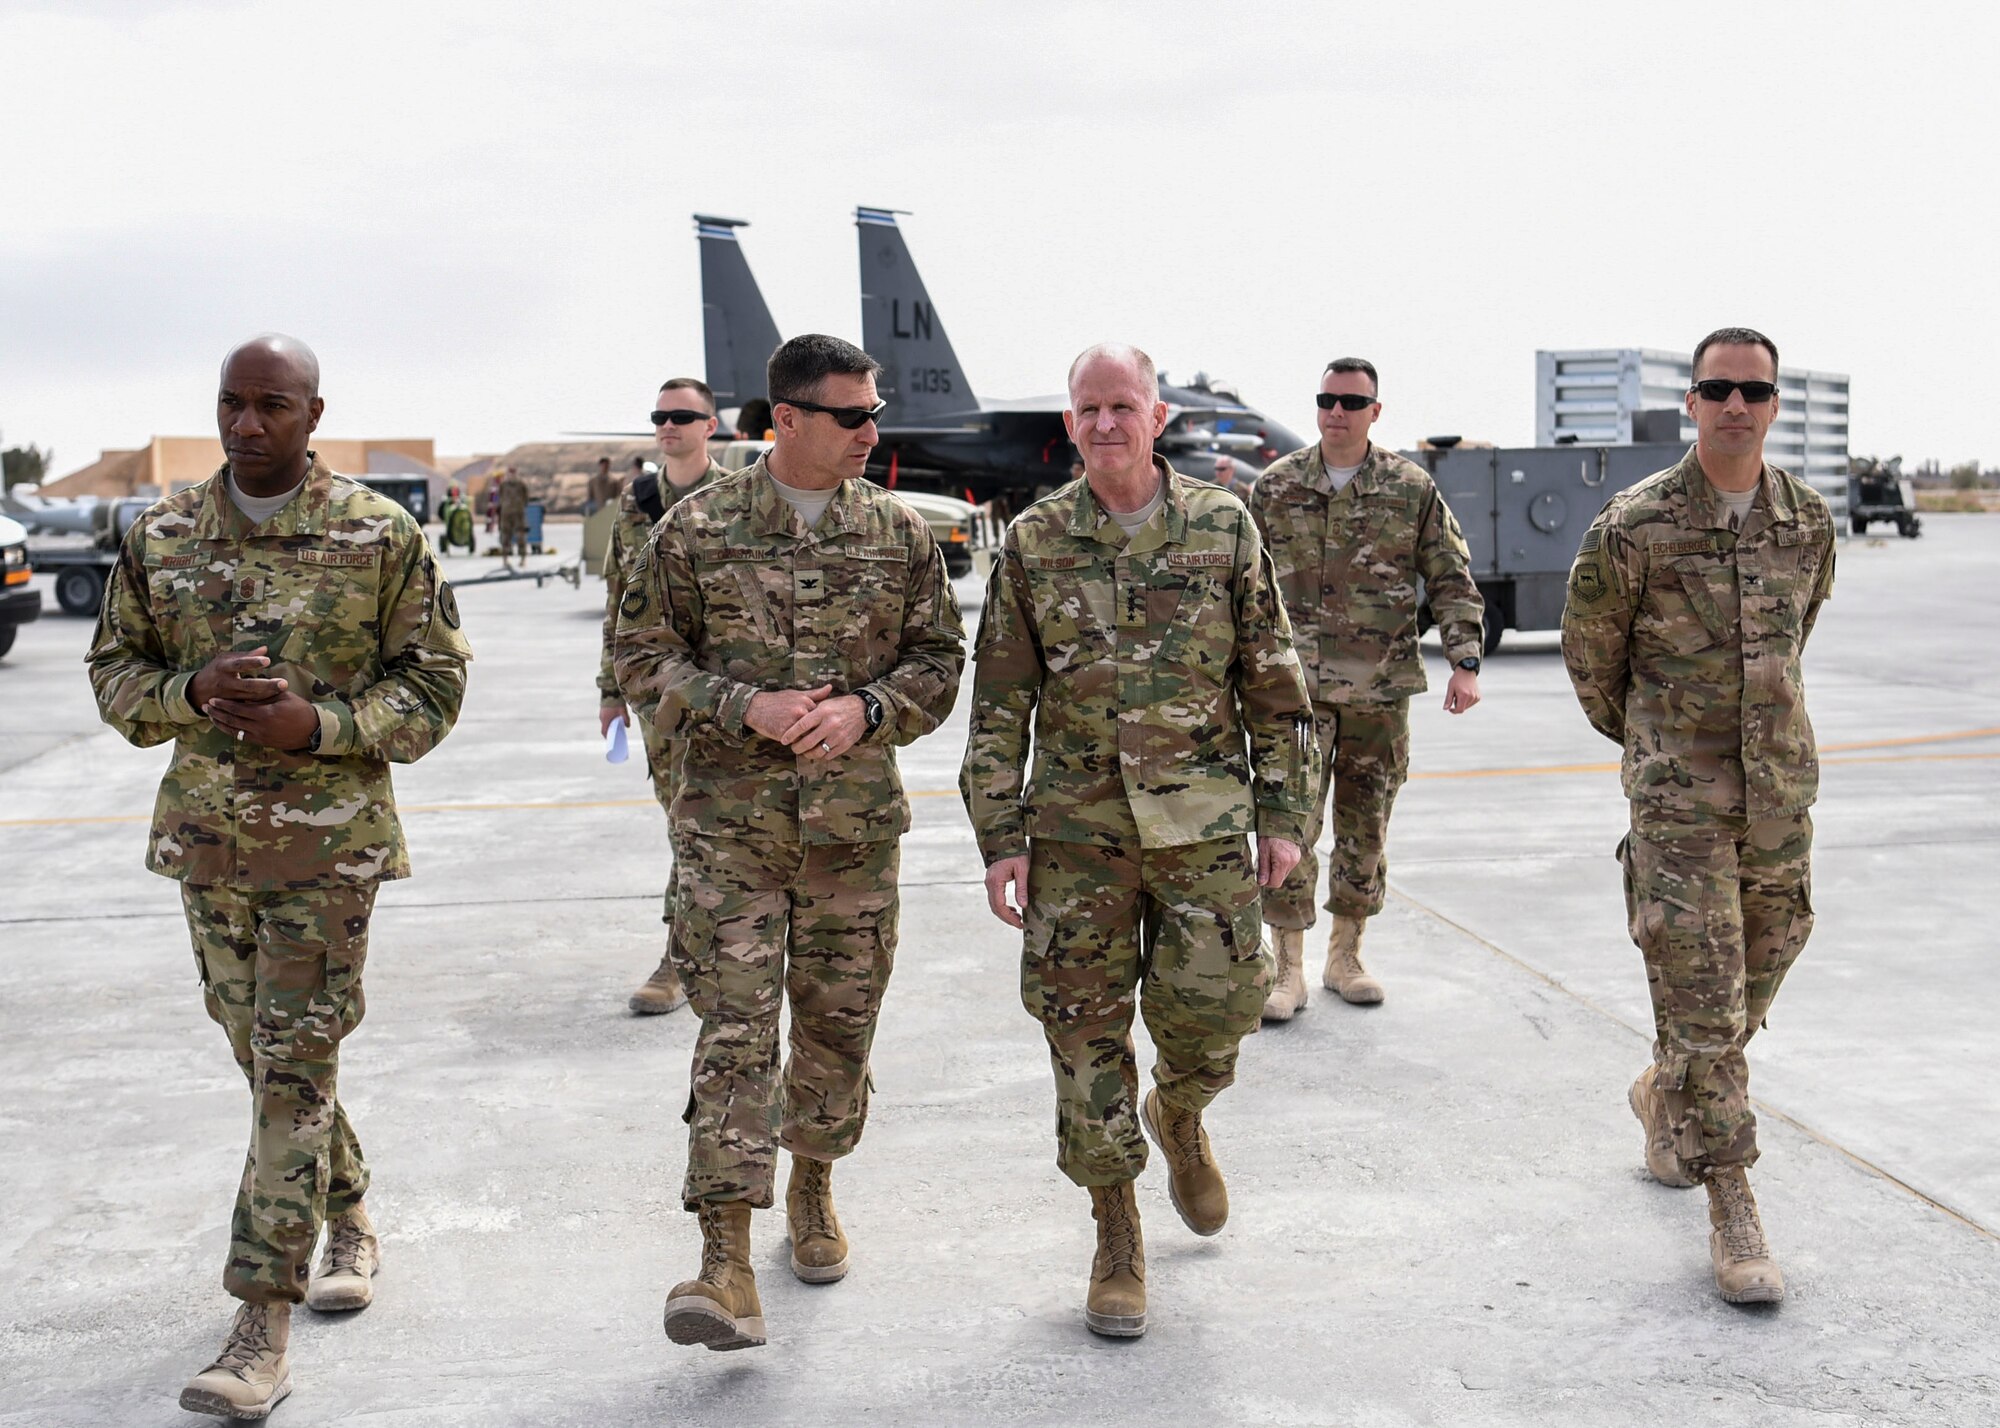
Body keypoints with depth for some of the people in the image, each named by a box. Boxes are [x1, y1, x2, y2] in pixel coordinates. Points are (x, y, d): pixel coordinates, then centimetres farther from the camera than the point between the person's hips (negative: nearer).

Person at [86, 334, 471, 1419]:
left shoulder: (382, 537, -5)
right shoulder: (160, 538, 5)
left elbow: (433, 685, -2)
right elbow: (113, 670, 11)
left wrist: (318, 723, -18)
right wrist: (194, 689, -11)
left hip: (329, 840, -4)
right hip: (207, 839, 4)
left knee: (295, 1068, -6)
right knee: (263, 1055, 14)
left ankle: (263, 1327, -2)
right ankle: (349, 1215, 38)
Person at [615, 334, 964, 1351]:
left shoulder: (901, 533, 5)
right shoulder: (697, 530, -2)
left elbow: (938, 659, 8)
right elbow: (644, 657, 1)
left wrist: (864, 708, -11)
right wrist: (745, 709, -14)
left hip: (858, 820, 3)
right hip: (729, 820, -2)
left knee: (839, 1021, 12)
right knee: (734, 1027, -8)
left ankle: (812, 1183, 37)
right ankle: (727, 1262, -7)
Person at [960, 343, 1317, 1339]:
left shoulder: (1222, 527, 2)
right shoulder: (1032, 543, 2)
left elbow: (1273, 684, 6)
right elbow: (1000, 704, 4)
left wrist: (1283, 815, 2)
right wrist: (999, 838, -2)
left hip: (1203, 820, 0)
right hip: (1077, 828, 0)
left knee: (1212, 1012, -1)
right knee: (1087, 1033, 3)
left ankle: (1179, 1118, 36)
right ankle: (1117, 1238, 20)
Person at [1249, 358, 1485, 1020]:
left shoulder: (1412, 489, 4)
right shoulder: (1275, 488, 4)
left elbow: (1452, 581, 6)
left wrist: (1465, 661, -4)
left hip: (1381, 690, 1)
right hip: (1297, 686, -1)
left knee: (1365, 829, 9)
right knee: (1291, 823, -6)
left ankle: (1345, 955, 23)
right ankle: (1287, 969, 2)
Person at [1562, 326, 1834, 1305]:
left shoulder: (1809, 521, 3)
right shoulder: (1635, 527, -11)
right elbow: (1587, 649, 3)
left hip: (1781, 790, 5)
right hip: (1678, 799, -5)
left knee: (1751, 987, 16)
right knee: (1702, 1008, -5)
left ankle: (1663, 1098, 45)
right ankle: (1732, 1217, 3)